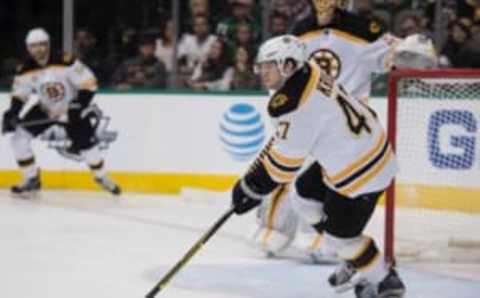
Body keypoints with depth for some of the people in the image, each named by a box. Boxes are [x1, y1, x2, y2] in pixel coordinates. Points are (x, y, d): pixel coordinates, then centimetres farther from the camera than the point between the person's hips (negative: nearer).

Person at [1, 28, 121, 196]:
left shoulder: (65, 62, -27)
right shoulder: (26, 70, -15)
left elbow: (89, 83, -23)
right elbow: (19, 96, -2)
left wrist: (79, 106, -29)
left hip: (70, 108, -3)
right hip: (43, 109, 3)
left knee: (86, 144, -4)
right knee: (19, 137, -12)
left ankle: (102, 177, 27)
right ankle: (31, 180, 3)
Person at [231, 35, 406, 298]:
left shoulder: (293, 104, -29)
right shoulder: (307, 73, -2)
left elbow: (283, 159, -22)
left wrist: (251, 189, -10)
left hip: (361, 168, -10)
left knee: (340, 233, 2)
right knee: (304, 195, 21)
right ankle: (356, 263, 34)